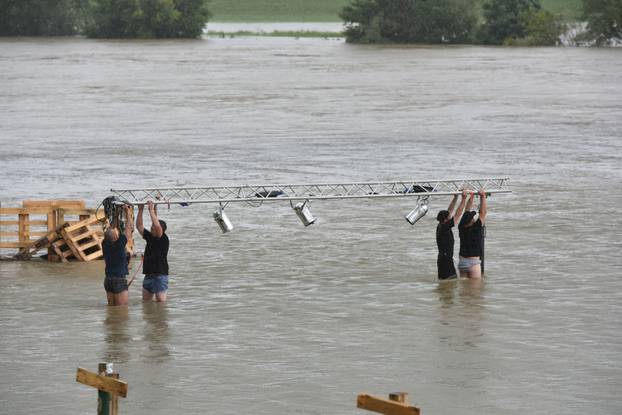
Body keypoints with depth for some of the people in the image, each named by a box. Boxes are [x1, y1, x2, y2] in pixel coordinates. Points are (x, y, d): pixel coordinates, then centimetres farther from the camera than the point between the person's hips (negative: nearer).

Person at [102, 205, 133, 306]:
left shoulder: (105, 244, -1)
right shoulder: (119, 244, -16)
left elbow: (111, 229, 16)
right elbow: (129, 227, -7)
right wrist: (127, 211, 4)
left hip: (108, 280, 7)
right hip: (119, 280, -7)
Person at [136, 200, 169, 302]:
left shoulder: (163, 240, -8)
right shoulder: (150, 237, 13)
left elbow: (157, 226, -25)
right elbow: (139, 226, 14)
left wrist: (152, 210, -20)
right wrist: (140, 210, 5)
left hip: (160, 276, -8)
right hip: (148, 276, 8)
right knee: (145, 303, 9)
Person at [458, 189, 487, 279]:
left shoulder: (461, 228, 0)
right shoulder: (476, 228, -14)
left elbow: (467, 211, 11)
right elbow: (483, 212, -9)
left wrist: (471, 197, 18)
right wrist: (483, 197, -1)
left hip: (462, 262, 6)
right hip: (473, 262, -6)